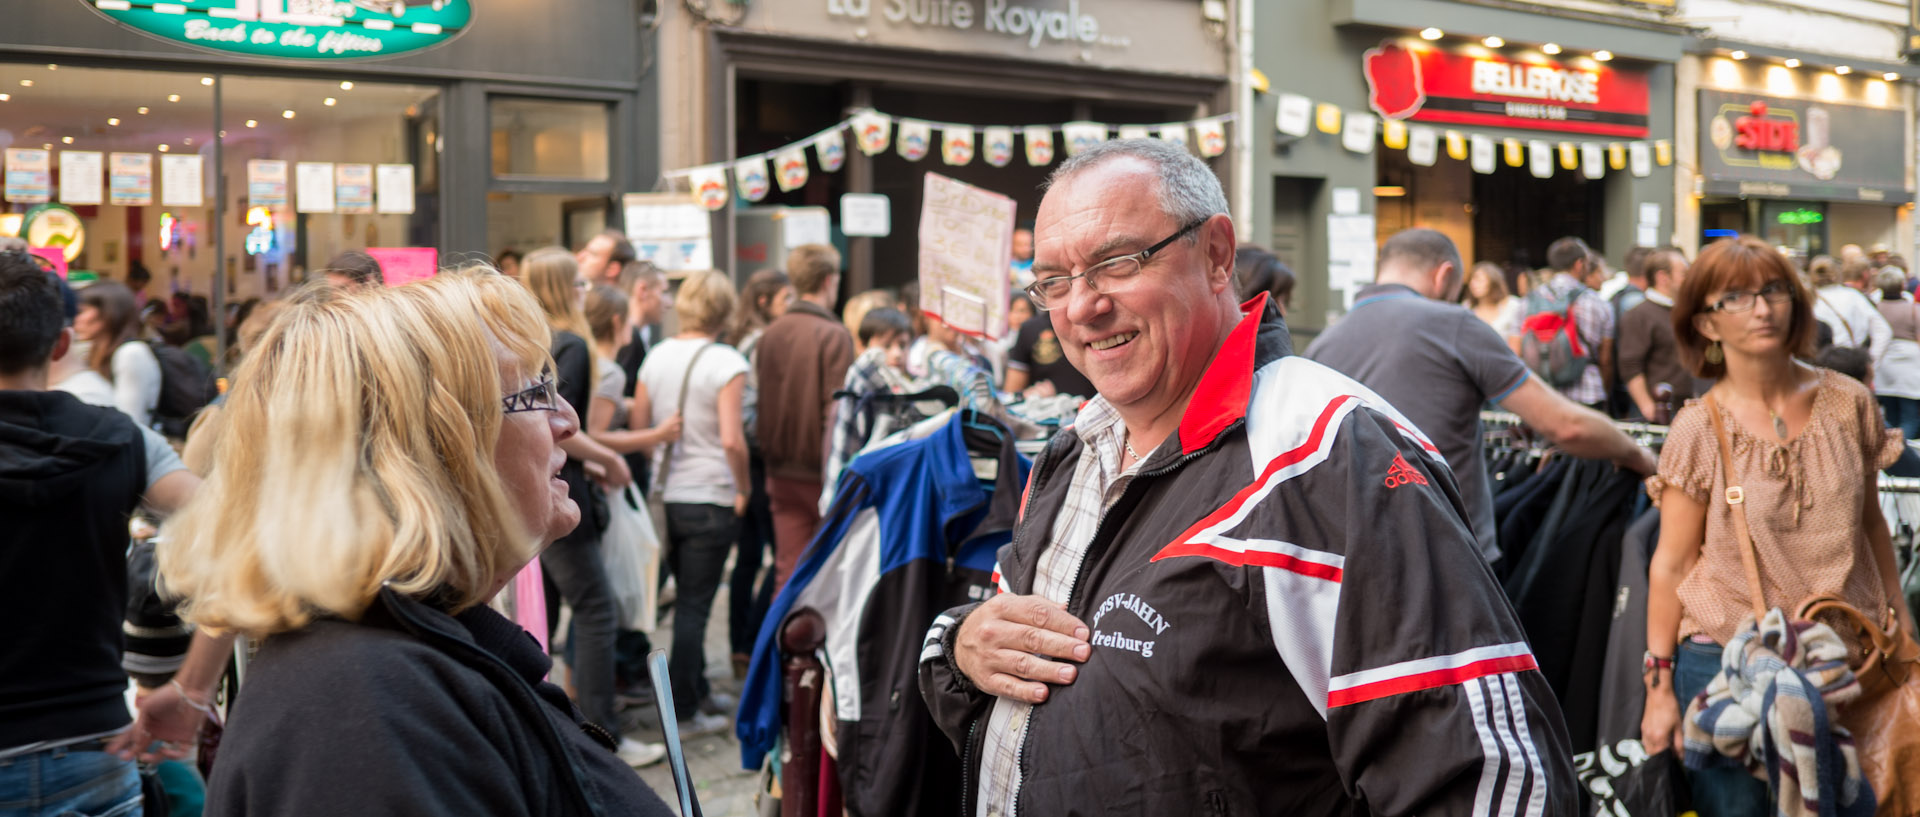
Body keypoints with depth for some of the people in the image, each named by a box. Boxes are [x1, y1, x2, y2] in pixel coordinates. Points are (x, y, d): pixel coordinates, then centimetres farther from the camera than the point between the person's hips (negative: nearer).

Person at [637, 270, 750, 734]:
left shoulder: (657, 356, 5)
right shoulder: (726, 363, -13)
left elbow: (638, 426, 8)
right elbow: (732, 439, -20)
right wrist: (743, 490, -7)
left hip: (666, 497, 6)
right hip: (710, 499, -6)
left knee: (688, 601, 19)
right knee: (694, 606, 0)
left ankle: (697, 692, 31)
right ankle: (683, 712, 5)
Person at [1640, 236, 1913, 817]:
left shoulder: (1848, 403, 1)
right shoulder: (1700, 430, -7)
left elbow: (1870, 523, 13)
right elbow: (1672, 563, -4)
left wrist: (1899, 625, 14)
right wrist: (1660, 686, -4)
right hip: (1726, 661, -2)